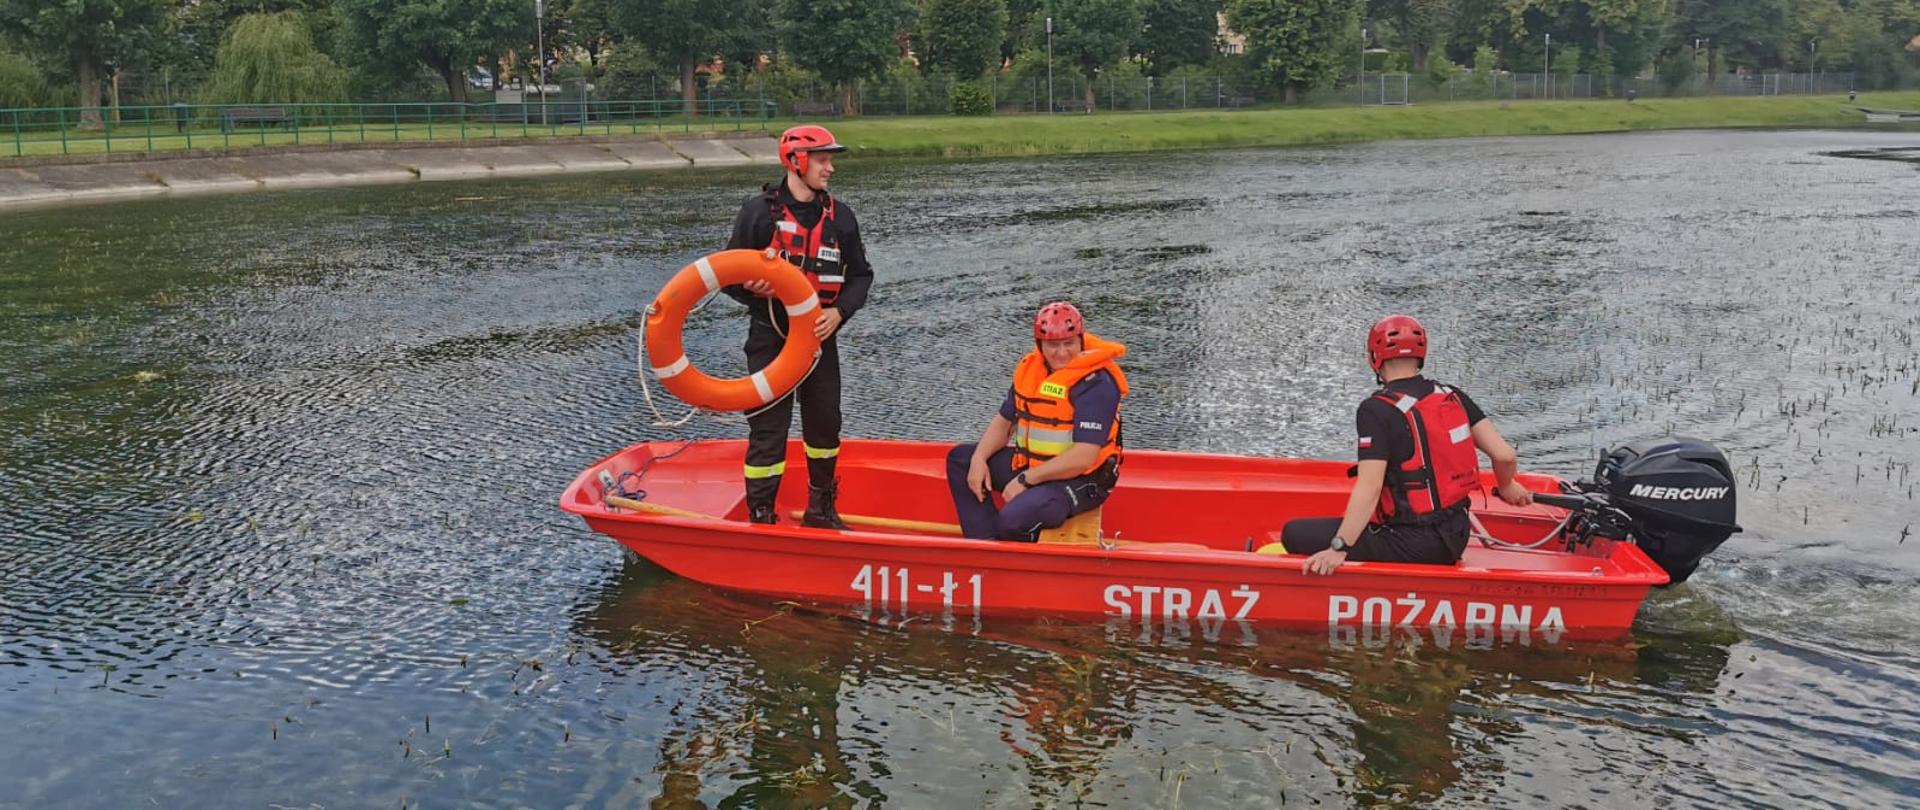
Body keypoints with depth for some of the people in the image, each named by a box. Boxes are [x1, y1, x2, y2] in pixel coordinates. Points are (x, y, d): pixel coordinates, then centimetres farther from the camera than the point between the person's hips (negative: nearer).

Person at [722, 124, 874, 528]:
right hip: (771, 338, -4)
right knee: (768, 428, -4)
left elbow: (860, 274, 9)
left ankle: (820, 511, 32)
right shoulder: (758, 211, -7)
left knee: (825, 425, 14)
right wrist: (755, 289, -24)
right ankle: (760, 519, 5)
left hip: (820, 338, 4)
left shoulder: (840, 216, 3)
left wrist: (839, 312, -8)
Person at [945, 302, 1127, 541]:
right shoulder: (1030, 368, 2)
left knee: (1014, 519, -31)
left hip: (1080, 480, -9)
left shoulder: (1096, 385, -21)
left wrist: (1026, 479, -22)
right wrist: (979, 459, -5)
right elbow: (1004, 421, 14)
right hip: (1032, 465, 9)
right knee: (960, 458, 7)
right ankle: (986, 543, -4)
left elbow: (1083, 458, -27)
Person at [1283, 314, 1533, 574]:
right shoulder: (1453, 397, 3)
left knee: (1295, 533, -3)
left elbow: (1369, 489, -24)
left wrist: (1338, 549, -26)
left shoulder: (1377, 409, -16)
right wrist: (1506, 487, 23)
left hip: (1411, 545, -8)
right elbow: (1505, 456, 1)